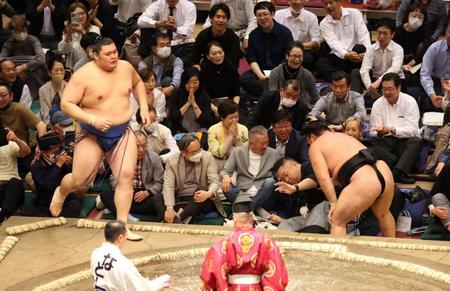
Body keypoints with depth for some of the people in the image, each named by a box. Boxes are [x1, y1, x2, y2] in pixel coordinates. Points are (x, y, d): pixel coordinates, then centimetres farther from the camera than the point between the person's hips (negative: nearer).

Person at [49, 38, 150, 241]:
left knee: (126, 176, -9)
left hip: (122, 133, 4)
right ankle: (60, 193, 40)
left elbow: (137, 83, 23)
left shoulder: (125, 67, 1)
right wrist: (93, 120, -27)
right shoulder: (84, 75, -16)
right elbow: (66, 104, -17)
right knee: (79, 181, 3)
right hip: (92, 134, -4)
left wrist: (143, 107, 9)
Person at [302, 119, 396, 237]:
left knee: (337, 222, 10)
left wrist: (333, 203, 2)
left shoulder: (315, 146, 10)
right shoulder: (344, 136, 32)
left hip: (364, 182, -8)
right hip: (384, 172, 8)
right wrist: (333, 181, 42)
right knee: (383, 214, 34)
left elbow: (323, 178, -3)